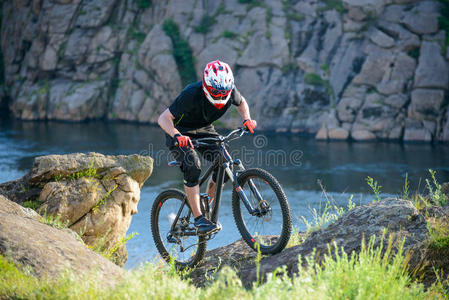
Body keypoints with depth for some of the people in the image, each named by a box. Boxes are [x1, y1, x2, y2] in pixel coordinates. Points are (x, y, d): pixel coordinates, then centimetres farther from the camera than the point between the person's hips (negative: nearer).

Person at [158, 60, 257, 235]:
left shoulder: (230, 91, -21)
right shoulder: (191, 95, -35)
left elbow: (241, 102, 4)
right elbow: (163, 118, -32)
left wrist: (247, 119, -16)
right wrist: (177, 135, -51)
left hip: (204, 129, 5)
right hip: (181, 131, -5)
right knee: (193, 167, -27)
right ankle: (198, 219, -20)